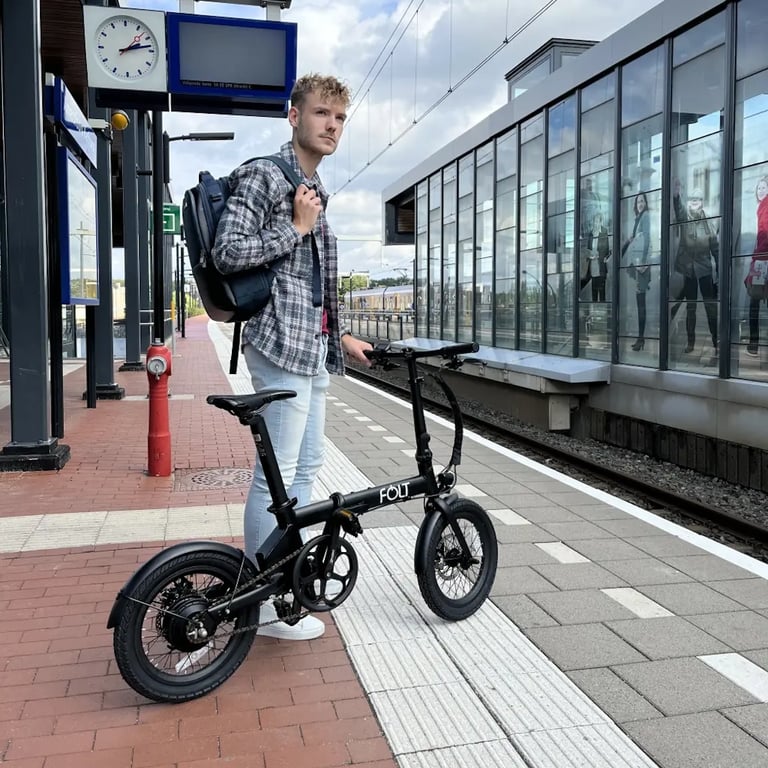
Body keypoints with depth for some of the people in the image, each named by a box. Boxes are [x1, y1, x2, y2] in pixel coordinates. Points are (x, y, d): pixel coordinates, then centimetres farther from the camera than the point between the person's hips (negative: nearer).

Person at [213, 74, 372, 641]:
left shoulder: (314, 189, 21)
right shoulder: (261, 177, -6)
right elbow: (228, 253, -17)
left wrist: (341, 336, 25)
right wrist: (297, 228, -13)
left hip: (313, 346, 10)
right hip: (282, 344, -10)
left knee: (308, 465, 16)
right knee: (276, 475, -6)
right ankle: (264, 602, 5)